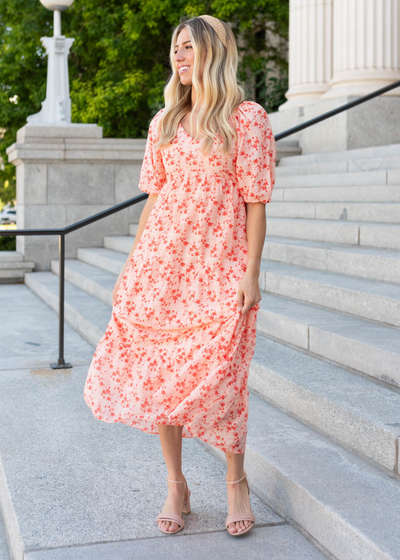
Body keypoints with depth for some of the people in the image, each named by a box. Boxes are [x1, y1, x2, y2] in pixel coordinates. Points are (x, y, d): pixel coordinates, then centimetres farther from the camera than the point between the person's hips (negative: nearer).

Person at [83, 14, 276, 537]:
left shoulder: (247, 118, -3)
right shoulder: (164, 122, 12)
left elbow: (255, 201, -6)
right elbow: (155, 196, 14)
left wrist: (251, 273, -10)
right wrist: (133, 263, 11)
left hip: (220, 268, -4)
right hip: (162, 262, 5)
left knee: (217, 378, -3)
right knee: (160, 374, 5)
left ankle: (236, 481, 20)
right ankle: (176, 485, 21)